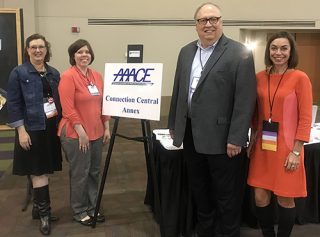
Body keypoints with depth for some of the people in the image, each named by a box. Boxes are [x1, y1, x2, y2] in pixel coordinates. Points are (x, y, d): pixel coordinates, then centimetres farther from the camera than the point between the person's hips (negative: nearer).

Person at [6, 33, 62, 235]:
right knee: (39, 172, 1)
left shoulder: (54, 73, 8)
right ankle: (44, 213, 14)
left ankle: (38, 208, 29)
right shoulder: (18, 73, -6)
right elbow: (13, 104, -8)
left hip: (51, 128, 5)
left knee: (44, 171, 13)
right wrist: (21, 130, -14)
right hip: (32, 130, -5)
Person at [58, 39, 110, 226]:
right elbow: (68, 109, -16)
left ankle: (92, 207, 30)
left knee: (94, 172, 14)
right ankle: (79, 212, 21)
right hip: (76, 134, -6)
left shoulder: (97, 76, 9)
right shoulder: (68, 77, -11)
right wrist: (81, 132, -17)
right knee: (80, 174, 4)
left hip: (96, 133, 7)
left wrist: (106, 127, 9)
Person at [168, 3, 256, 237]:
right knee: (199, 193, 20)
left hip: (221, 138, -6)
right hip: (191, 135, 6)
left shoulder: (239, 54, -9)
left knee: (226, 197, 9)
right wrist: (173, 125, 15)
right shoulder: (186, 52, 10)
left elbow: (245, 100, -13)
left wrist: (236, 139, -17)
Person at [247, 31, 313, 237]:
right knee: (261, 197, 8)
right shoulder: (260, 77, 5)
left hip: (287, 145, -4)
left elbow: (305, 119, -9)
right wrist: (252, 140, 9)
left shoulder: (300, 78, -9)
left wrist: (296, 151, -13)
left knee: (285, 199, 8)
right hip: (263, 144, 4)